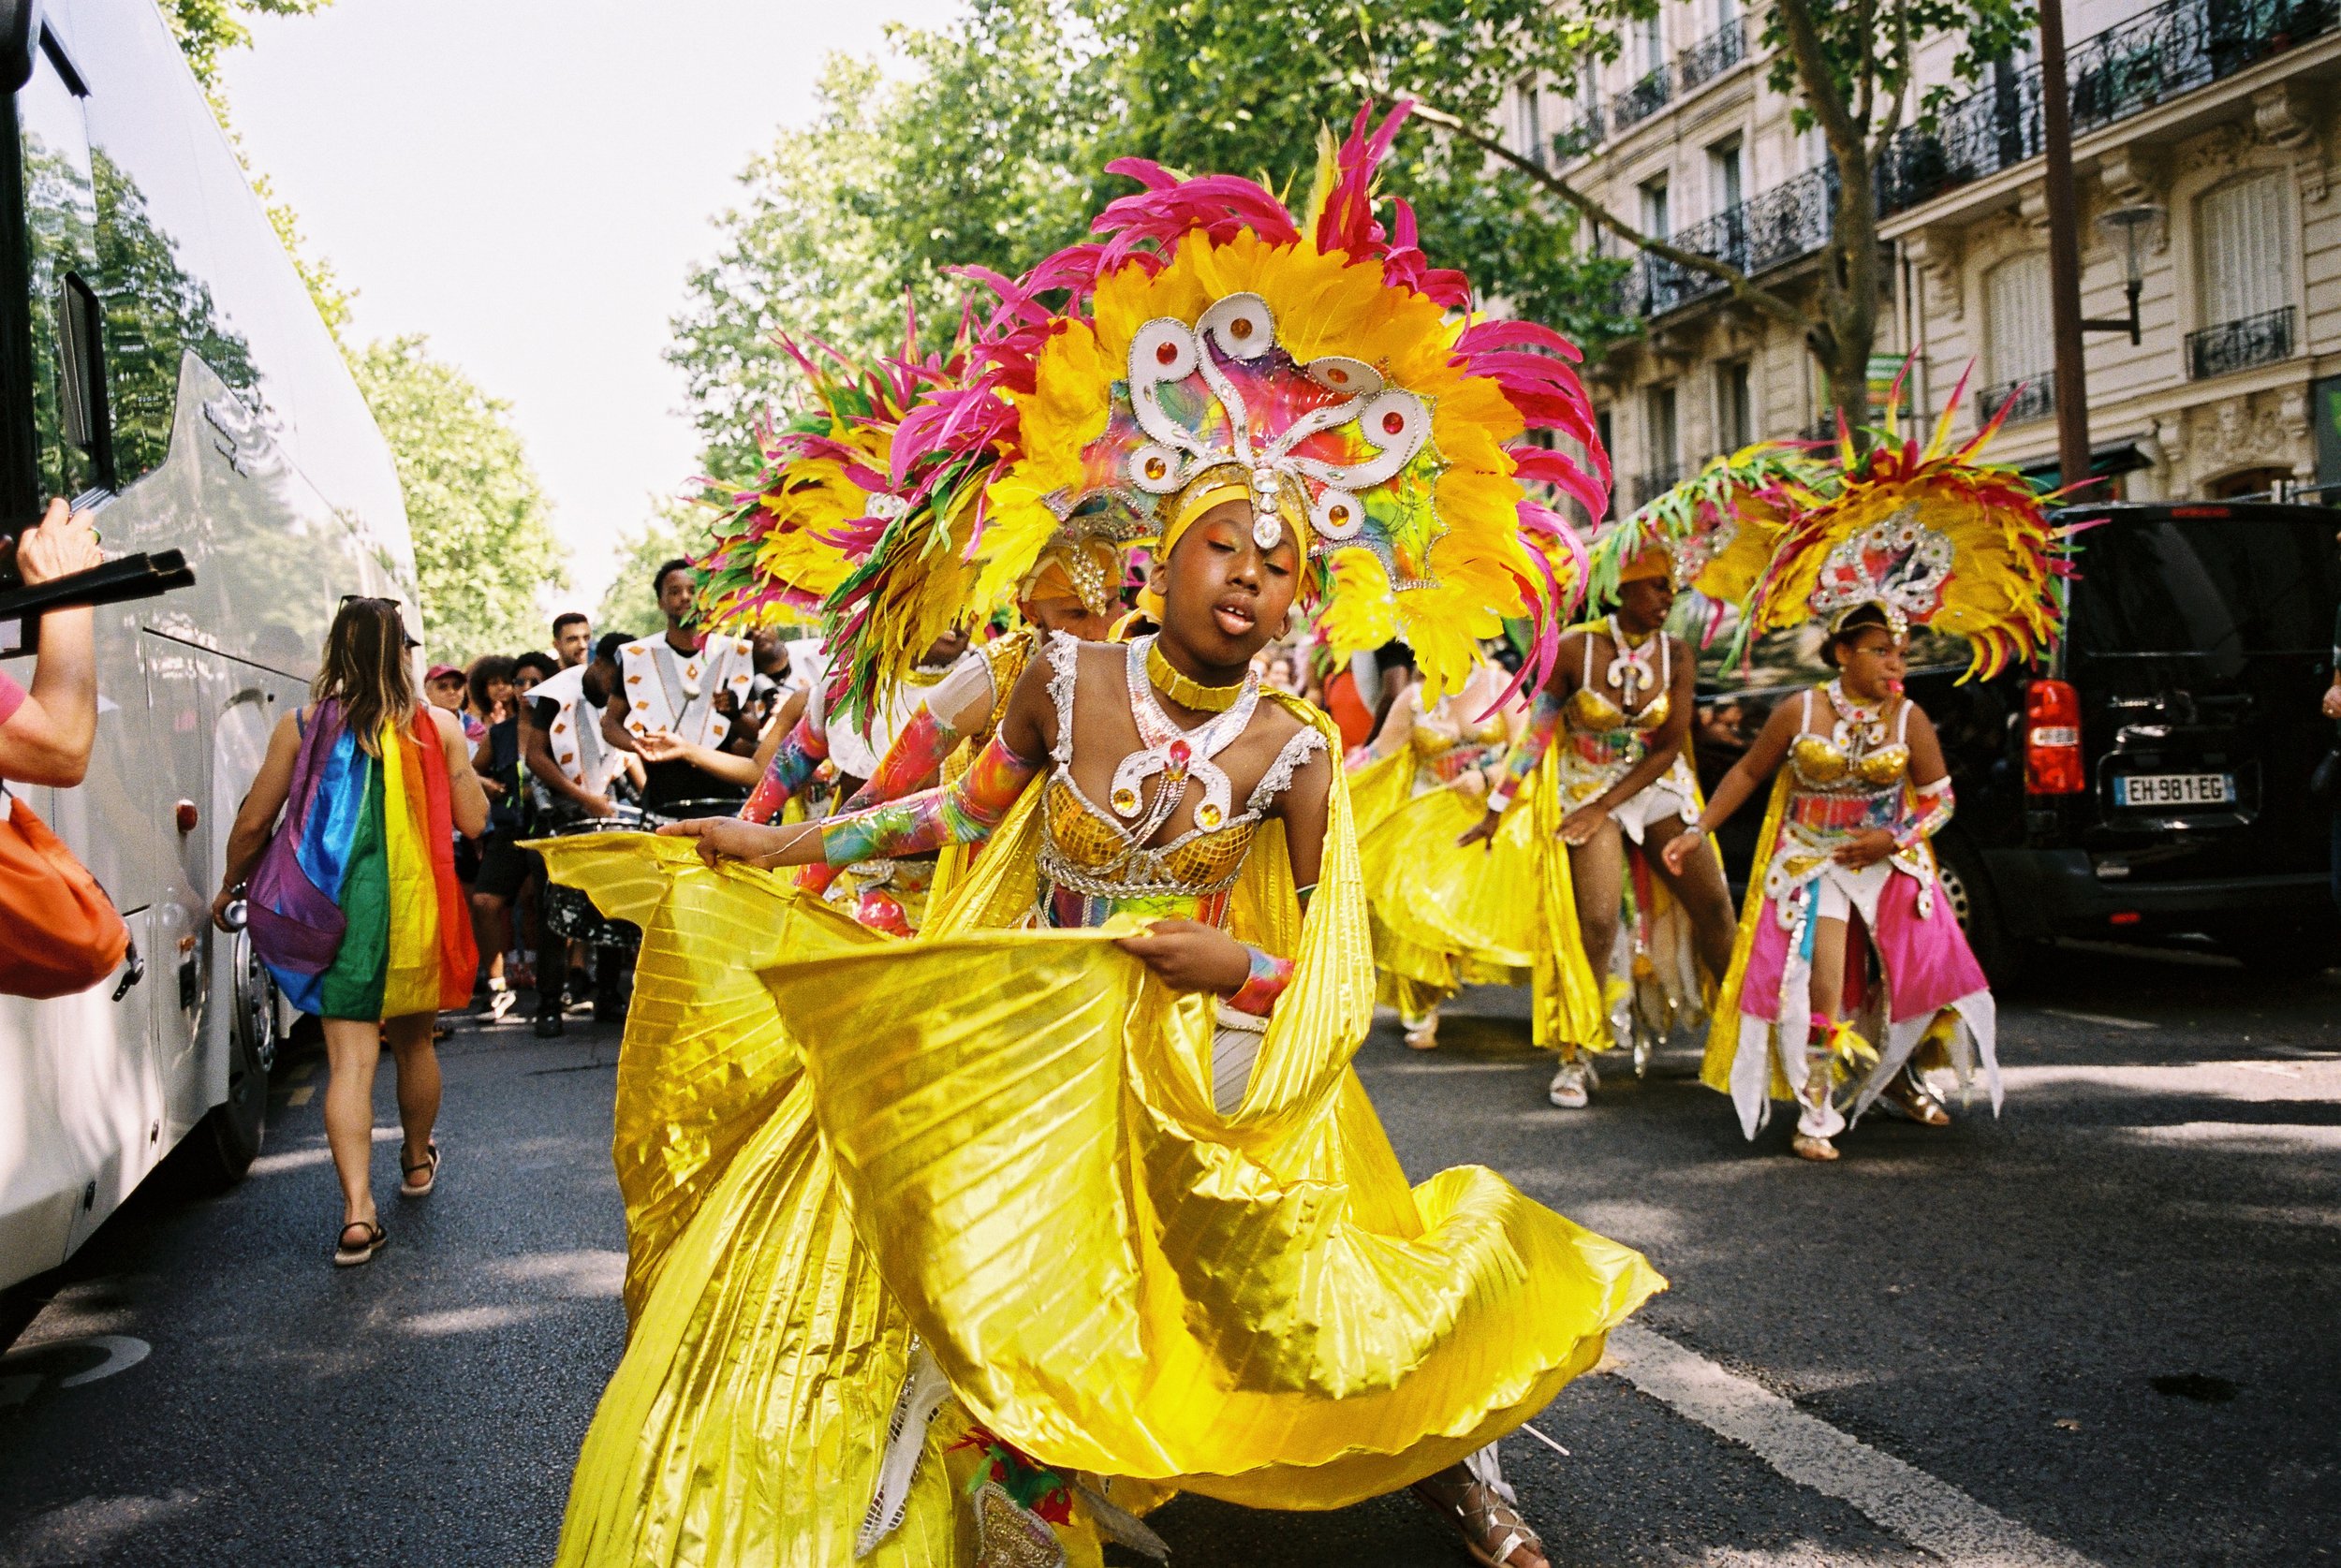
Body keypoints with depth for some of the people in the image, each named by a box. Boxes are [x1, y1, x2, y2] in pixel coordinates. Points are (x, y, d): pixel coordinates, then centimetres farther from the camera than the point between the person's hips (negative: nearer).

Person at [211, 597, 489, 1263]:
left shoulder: (302, 727, -2)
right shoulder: (439, 726, -2)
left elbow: (253, 822, 3)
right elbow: (473, 822, 0)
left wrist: (229, 888, 19)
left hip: (340, 908, -1)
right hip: (418, 907, 1)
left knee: (349, 1061, -3)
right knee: (414, 1041, 21)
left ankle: (357, 1210, -14)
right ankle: (417, 1162, 41)